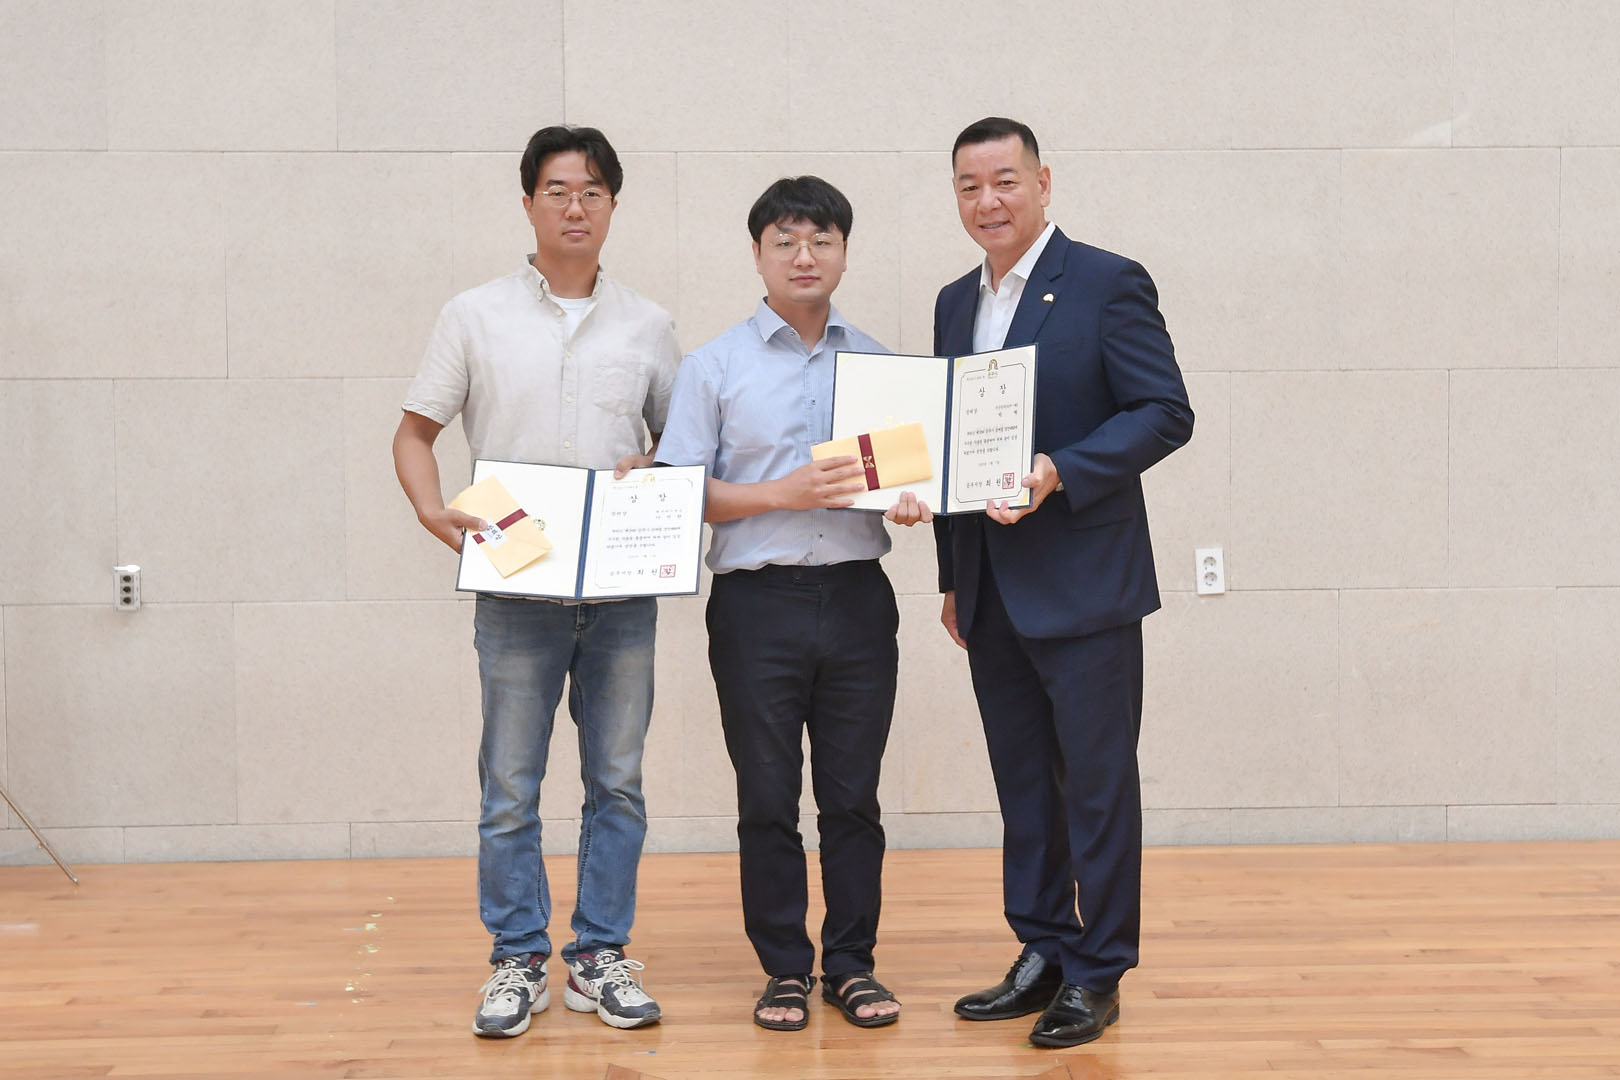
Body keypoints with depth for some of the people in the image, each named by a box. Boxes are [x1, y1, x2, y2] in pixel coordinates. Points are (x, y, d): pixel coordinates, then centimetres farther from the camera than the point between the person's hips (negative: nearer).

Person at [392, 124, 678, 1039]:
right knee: (511, 788, 3)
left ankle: (602, 956, 18)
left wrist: (654, 477, -7)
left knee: (617, 782, 7)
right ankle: (520, 962, 14)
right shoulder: (477, 318, 4)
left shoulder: (648, 326, 9)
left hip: (623, 589, 2)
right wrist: (433, 513, -11)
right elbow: (416, 432, 7)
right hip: (515, 588, -2)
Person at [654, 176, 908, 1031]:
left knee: (852, 795, 7)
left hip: (857, 598, 2)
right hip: (759, 600, -2)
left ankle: (851, 963, 19)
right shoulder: (714, 366, 3)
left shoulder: (877, 362, 11)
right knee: (768, 798, 5)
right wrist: (783, 493, -13)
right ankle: (784, 969, 17)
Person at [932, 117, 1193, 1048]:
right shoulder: (956, 303, 14)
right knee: (1023, 784, 13)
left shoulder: (1109, 284, -6)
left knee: (1097, 784, 1)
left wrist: (1061, 473, -23)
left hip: (1084, 586, -7)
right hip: (992, 592, 7)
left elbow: (1166, 413, -12)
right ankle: (1043, 954, 24)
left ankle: (1098, 974, 10)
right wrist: (953, 576, 15)